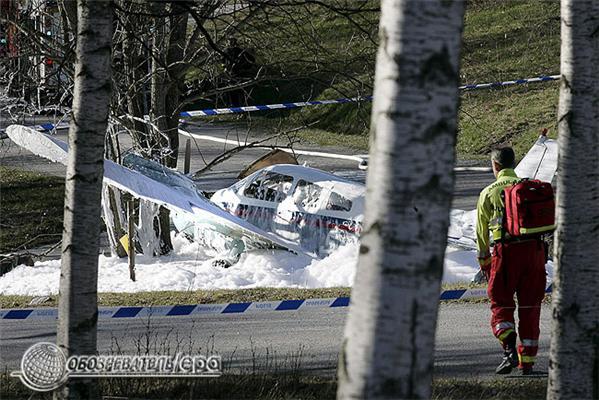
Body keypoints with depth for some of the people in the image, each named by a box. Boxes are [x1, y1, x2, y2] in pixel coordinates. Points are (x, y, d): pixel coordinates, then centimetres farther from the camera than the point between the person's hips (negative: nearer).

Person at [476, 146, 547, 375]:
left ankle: (509, 349, -16)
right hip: (534, 248, 3)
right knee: (530, 307, 10)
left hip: (507, 250, -3)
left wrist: (484, 261, 18)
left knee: (501, 304, 6)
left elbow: (482, 231, 8)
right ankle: (527, 361, 11)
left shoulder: (489, 193, 4)